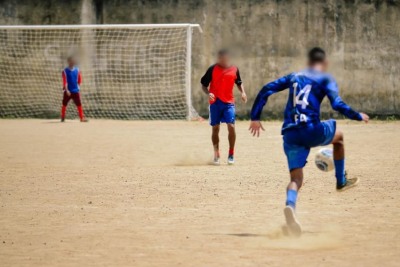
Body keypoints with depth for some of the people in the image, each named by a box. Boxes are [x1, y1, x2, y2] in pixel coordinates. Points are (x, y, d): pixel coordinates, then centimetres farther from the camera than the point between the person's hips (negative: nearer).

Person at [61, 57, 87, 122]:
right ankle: (62, 117, 17)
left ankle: (82, 118, -4)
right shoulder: (65, 71, -7)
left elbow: (79, 79, 16)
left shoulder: (77, 70, 5)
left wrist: (78, 86, 9)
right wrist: (66, 90, -23)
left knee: (79, 104, -3)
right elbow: (65, 81, -14)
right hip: (68, 91, -3)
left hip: (75, 91, 3)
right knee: (64, 104, 5)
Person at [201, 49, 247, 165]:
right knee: (215, 128, 4)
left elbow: (239, 82, 20)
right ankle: (216, 155, 18)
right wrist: (208, 93, -16)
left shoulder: (234, 69, 4)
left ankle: (231, 154, 2)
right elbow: (204, 84, 2)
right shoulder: (212, 69, -2)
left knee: (231, 127, -12)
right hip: (215, 102, 0)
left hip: (229, 102, 0)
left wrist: (243, 92, 3)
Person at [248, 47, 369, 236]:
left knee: (296, 178, 1)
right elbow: (337, 105, -7)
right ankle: (341, 181, 36)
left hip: (290, 134, 3)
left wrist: (255, 117, 16)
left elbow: (266, 90, 14)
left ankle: (290, 206, -31)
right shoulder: (325, 79, 7)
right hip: (311, 130, -3)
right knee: (338, 136, 30)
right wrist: (358, 116, 8)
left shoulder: (294, 77, 22)